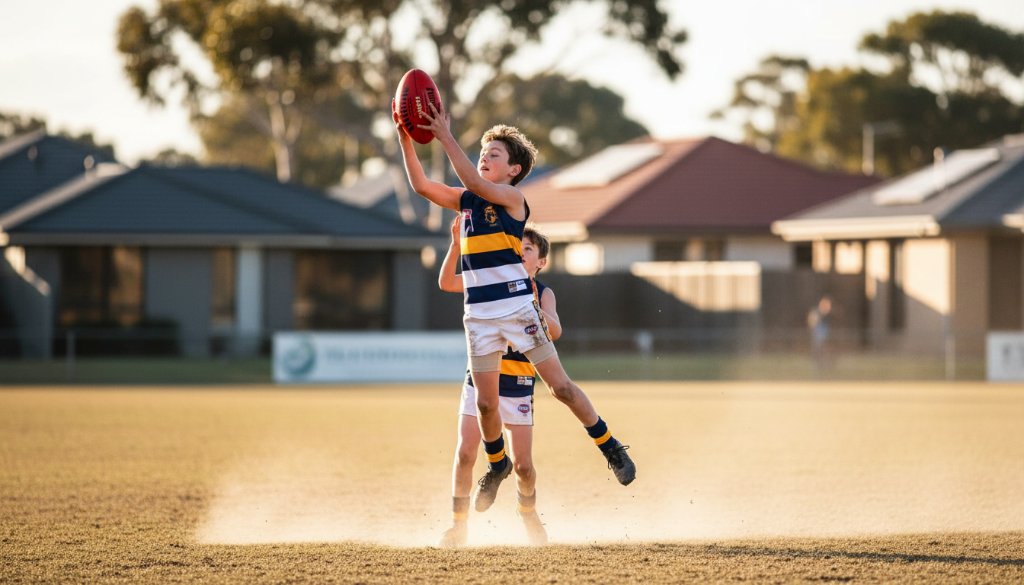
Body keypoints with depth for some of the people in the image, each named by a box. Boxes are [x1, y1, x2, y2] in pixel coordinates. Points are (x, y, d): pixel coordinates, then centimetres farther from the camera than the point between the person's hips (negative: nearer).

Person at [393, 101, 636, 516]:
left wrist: (446, 138, -23)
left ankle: (610, 448, 11)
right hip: (479, 314, 5)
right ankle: (497, 465, 29)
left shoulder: (513, 198, -5)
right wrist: (406, 140, -3)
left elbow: (473, 182, -21)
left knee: (561, 387, -3)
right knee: (485, 402, 7)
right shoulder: (466, 200, 12)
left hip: (517, 307, -5)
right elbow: (421, 185, 7)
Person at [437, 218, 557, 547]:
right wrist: (456, 244, -23)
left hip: (518, 387, -1)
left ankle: (528, 513, 29)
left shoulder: (542, 293, -1)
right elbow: (446, 283, -11)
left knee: (523, 465, -1)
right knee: (465, 454, -10)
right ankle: (459, 524, 5)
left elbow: (554, 331, -20)